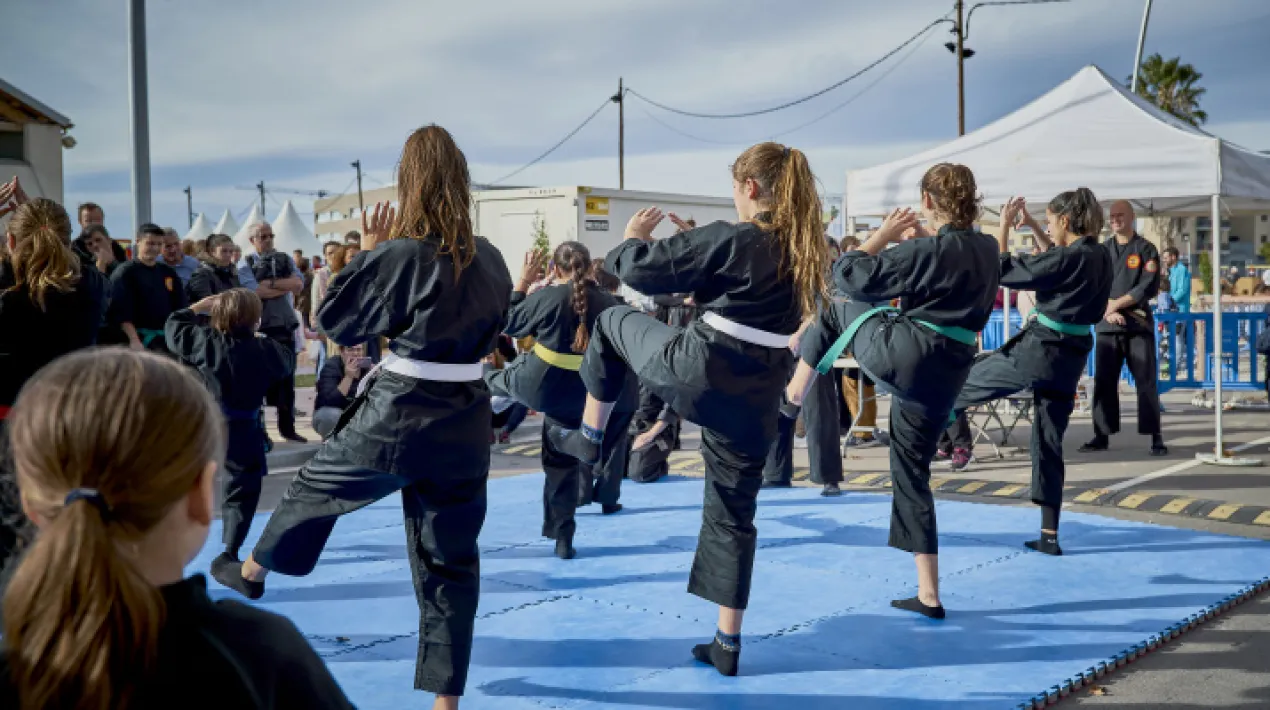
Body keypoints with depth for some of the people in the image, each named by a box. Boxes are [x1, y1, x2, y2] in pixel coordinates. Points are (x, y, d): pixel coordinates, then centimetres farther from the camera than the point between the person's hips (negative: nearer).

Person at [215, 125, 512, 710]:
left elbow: (335, 319, -4)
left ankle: (252, 572, 49)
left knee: (316, 483, 24)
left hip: (397, 414, -4)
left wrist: (368, 253, 6)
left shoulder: (399, 254, -14)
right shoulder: (490, 261, 2)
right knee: (450, 560, 11)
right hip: (466, 424, 4)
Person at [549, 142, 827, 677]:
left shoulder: (730, 238, -13)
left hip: (697, 371, -6)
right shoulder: (807, 251, 8)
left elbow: (641, 269, -9)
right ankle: (727, 645, 21)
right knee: (732, 514, 16)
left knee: (612, 320, 22)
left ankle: (588, 437, 32)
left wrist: (633, 238, 13)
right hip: (756, 400, 6)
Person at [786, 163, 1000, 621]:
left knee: (835, 313, 21)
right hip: (944, 377, 7)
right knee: (912, 473, 15)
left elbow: (849, 277, -14)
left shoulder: (928, 250, -16)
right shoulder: (988, 249, 6)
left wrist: (884, 235, -2)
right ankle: (929, 596, 17)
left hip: (902, 356, -7)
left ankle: (792, 395, 29)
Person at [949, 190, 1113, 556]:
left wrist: (1004, 227, -1)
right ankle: (1049, 535, 14)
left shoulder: (1067, 259, -18)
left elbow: (1003, 271, -12)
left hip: (1039, 350, -8)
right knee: (1049, 440, 12)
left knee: (966, 381, 15)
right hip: (1071, 358, 8)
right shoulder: (1100, 256, 7)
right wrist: (1032, 225, 24)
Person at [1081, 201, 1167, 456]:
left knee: (1146, 382, -4)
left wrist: (1116, 304, -12)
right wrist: (1108, 311, -11)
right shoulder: (1102, 250, 13)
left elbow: (1149, 286, -7)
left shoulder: (1146, 249, 3)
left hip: (1138, 324, -3)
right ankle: (1102, 435, 9)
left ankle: (1155, 437, 1)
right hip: (1107, 326, 3)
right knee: (1103, 382, 2)